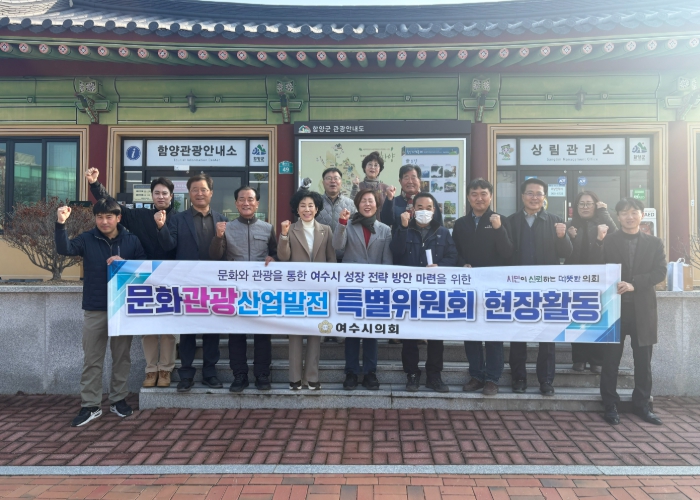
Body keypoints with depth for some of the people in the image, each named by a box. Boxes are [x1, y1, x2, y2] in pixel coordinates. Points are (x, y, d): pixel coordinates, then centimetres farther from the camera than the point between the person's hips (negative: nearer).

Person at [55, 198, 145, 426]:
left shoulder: (131, 241, 2)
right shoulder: (87, 239, 1)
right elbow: (64, 249, -15)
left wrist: (124, 264, -16)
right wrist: (61, 224, -29)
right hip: (94, 309, 0)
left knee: (122, 356, 10)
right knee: (92, 359, 5)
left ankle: (118, 399, 24)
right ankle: (90, 405, 13)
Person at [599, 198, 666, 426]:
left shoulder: (654, 243, 9)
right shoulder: (607, 241, 3)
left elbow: (660, 272, -3)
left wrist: (634, 283, -16)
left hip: (643, 309, 2)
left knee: (643, 361, 9)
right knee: (611, 361, 4)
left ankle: (642, 405, 22)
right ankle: (610, 406, 14)